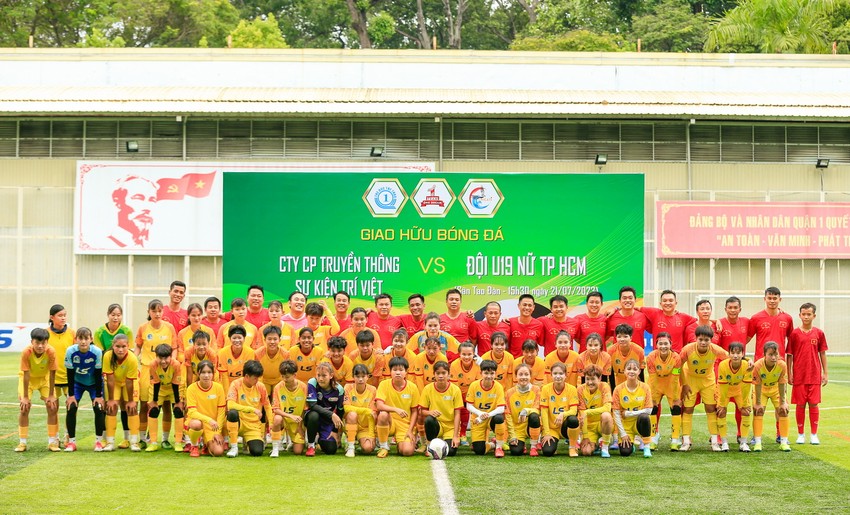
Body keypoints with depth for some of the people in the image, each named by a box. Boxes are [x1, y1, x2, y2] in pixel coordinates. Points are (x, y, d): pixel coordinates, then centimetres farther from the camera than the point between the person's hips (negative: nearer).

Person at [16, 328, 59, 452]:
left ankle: (52, 442, 2)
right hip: (28, 378, -1)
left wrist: (51, 395, -16)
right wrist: (25, 397, -22)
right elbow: (26, 374, -26)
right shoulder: (26, 352, -32)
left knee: (52, 407, -7)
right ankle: (22, 443, 1)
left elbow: (52, 373, -21)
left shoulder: (51, 352, -30)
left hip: (45, 378, 1)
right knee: (24, 408, -10)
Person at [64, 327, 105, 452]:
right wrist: (71, 395, -15)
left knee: (99, 408, -13)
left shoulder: (97, 352, -28)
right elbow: (70, 374, -16)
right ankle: (71, 441, -1)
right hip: (77, 383, 1)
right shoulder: (71, 351, -25)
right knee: (71, 407, -13)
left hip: (94, 383, -1)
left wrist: (99, 395, -16)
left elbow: (98, 375, -18)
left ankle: (99, 441, 1)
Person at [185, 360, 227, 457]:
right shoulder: (192, 388, -11)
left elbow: (221, 412, -1)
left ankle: (207, 444, 17)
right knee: (196, 424, -39)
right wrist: (209, 420, -33)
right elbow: (192, 412, -18)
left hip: (213, 427, 2)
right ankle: (194, 446, -6)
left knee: (218, 452, -21)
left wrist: (218, 432, -8)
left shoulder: (218, 387, -5)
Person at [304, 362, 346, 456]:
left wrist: (335, 431, -1)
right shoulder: (312, 383, -18)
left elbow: (340, 411, 0)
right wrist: (331, 415, -36)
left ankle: (320, 438, 24)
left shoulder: (338, 389, -12)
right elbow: (312, 405, -27)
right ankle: (311, 445, -15)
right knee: (314, 415, -39)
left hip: (328, 421, 2)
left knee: (331, 450, -13)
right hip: (314, 417, -2)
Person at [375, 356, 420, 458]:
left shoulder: (412, 387, -4)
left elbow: (414, 411, 2)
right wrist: (396, 409, -33)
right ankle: (384, 447, -14)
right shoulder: (384, 384, -7)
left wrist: (410, 430, -7)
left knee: (408, 451, -24)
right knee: (383, 414, -35)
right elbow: (379, 406, -19)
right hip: (389, 422, 0)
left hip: (405, 424, 0)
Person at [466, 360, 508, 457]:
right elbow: (469, 406, -7)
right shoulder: (474, 385, -10)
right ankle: (490, 445, 27)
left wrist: (487, 415, -28)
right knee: (479, 451, -12)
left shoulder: (498, 386, -12)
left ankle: (499, 447, -16)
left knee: (499, 418, -38)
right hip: (478, 420, 1)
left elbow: (501, 409, -16)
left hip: (492, 419, -1)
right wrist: (480, 413, -25)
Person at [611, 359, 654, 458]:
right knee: (625, 452, -20)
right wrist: (623, 434, -10)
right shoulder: (618, 389, -8)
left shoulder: (645, 387, -6)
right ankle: (630, 443, 19)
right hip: (625, 426, 0)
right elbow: (616, 413, -6)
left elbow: (649, 410, -10)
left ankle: (646, 447, -17)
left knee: (644, 417, -36)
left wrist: (628, 413, -15)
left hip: (639, 423, 0)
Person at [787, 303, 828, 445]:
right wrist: (789, 374, -1)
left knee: (814, 404, 2)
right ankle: (800, 434, 13)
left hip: (815, 375, 1)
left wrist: (825, 373, 6)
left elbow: (822, 354, 9)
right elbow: (789, 355, 2)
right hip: (799, 376, -1)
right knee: (800, 405, 4)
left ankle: (814, 434, 10)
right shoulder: (794, 333, -1)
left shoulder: (819, 333, 3)